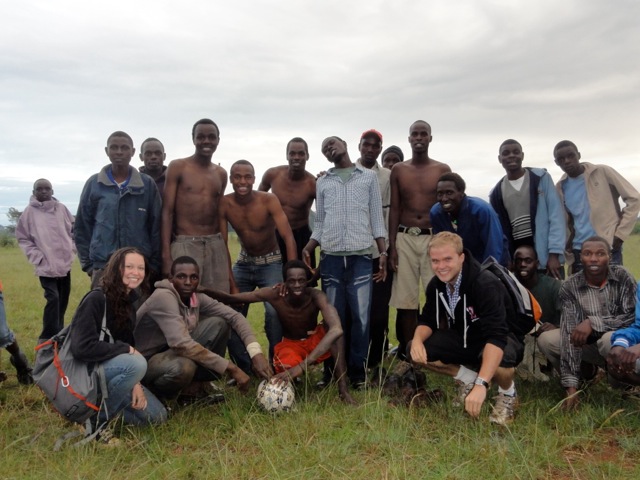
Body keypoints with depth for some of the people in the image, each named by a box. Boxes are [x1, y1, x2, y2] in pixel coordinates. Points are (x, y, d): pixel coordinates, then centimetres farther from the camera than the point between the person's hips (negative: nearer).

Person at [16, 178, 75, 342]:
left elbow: (74, 230, 12)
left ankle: (58, 333, 29)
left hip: (65, 262, 4)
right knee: (53, 298, -15)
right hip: (46, 265, -4)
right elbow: (23, 238, 0)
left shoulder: (61, 209, 3)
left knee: (63, 300, 13)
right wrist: (37, 256, -9)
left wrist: (72, 249, 2)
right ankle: (47, 338, -6)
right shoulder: (29, 212, -4)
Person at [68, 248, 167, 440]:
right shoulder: (95, 299, -20)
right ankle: (95, 419, -14)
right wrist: (126, 350, -20)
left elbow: (130, 346, 7)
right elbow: (82, 348, -29)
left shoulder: (128, 303, 5)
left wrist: (135, 383, -7)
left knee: (157, 416, 1)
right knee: (136, 364, -33)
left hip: (110, 370, 8)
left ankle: (103, 403, 14)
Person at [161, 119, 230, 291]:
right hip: (185, 245, -4)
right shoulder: (178, 167, 1)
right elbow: (167, 212, -4)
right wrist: (166, 254, -12)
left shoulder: (221, 174, 14)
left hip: (216, 245, 5)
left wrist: (225, 252, 19)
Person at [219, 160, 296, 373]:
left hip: (271, 262, -3)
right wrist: (232, 284, -12)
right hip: (243, 262, 3)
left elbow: (288, 238, -25)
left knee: (274, 312, -22)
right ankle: (244, 368, 16)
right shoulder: (225, 204, -14)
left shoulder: (268, 200, -21)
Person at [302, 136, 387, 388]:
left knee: (361, 316, -3)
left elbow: (377, 217, 9)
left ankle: (357, 370, 8)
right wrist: (307, 249, 0)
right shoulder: (322, 182, 17)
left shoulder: (369, 177, 12)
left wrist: (383, 253, 0)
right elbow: (320, 223, 16)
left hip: (361, 255, -1)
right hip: (330, 256, 2)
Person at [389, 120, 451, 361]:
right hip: (405, 238, 1)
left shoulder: (442, 169, 6)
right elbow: (394, 209, 7)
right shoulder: (398, 170, 9)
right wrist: (392, 245, -1)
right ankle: (408, 354, 11)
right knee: (405, 299, 1)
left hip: (434, 237, -1)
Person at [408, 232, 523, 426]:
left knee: (500, 360, -41)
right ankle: (468, 378, 7)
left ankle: (508, 395, -3)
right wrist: (417, 339, -25)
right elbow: (428, 320, 0)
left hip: (500, 342, -5)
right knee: (415, 351, -15)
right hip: (463, 338, 6)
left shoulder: (486, 284, -32)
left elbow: (496, 337, -41)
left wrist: (481, 385, -52)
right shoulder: (436, 285, -11)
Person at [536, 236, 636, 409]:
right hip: (590, 343, 3)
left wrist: (593, 322, -34)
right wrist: (571, 385, -28)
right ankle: (586, 370, 7)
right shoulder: (570, 286, -16)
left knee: (610, 340, -36)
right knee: (546, 340, -20)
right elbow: (570, 333, -22)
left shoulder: (622, 277, -17)